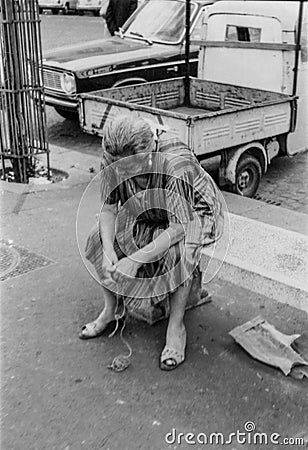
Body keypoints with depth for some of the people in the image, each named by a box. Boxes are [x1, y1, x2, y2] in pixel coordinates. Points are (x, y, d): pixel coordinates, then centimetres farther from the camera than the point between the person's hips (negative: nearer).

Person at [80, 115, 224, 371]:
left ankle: (176, 327, -18)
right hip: (145, 217, 6)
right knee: (99, 238, -14)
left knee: (179, 251, -38)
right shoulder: (113, 160, -22)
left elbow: (179, 227, -38)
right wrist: (109, 252, -31)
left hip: (193, 214, -5)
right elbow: (108, 208, -13)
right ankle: (110, 311, 5)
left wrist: (135, 260, -43)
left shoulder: (177, 165, -38)